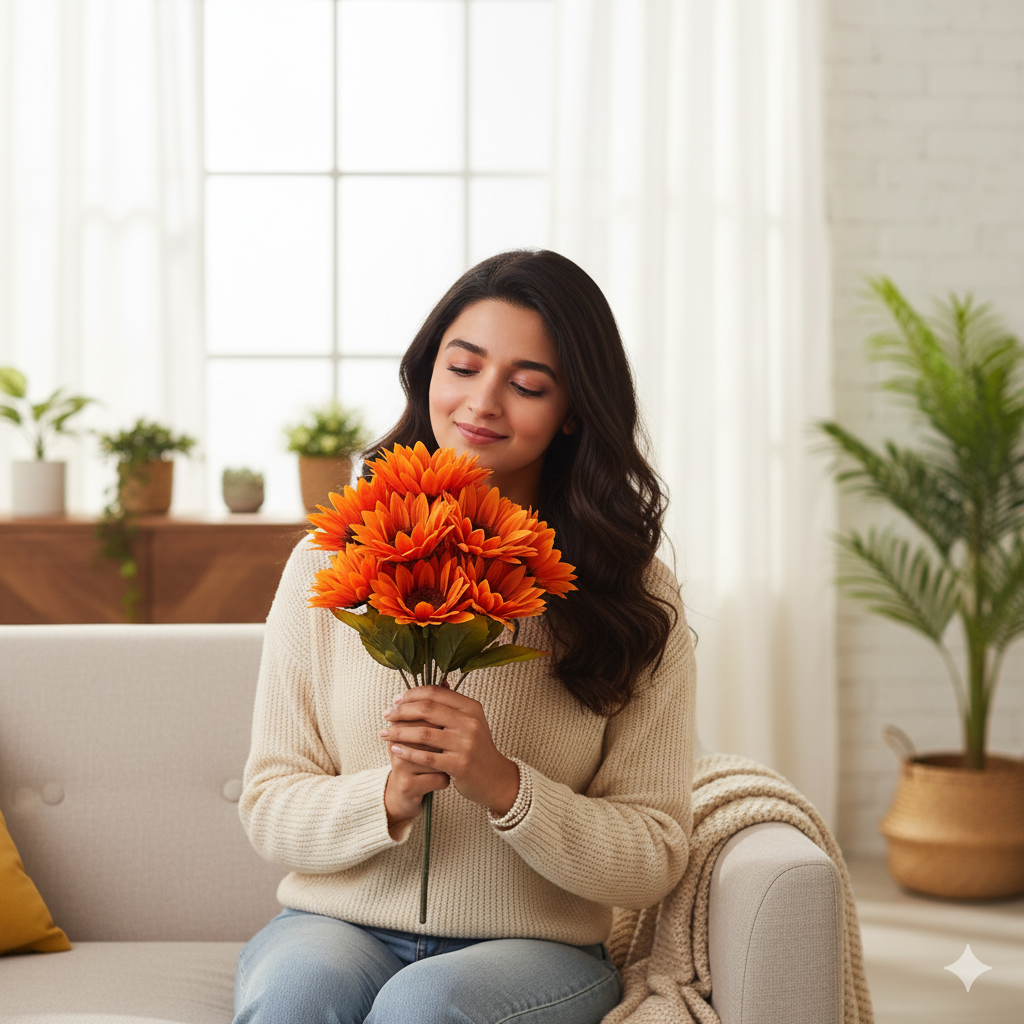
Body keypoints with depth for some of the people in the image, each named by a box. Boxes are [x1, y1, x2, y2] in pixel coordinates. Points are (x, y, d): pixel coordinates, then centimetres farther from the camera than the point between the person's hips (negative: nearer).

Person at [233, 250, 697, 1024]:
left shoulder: (635, 596, -1)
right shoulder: (329, 567, 3)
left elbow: (654, 860, -4)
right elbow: (269, 810, 3)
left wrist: (503, 785, -19)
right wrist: (388, 797, -17)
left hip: (537, 950, -1)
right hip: (338, 927, 1)